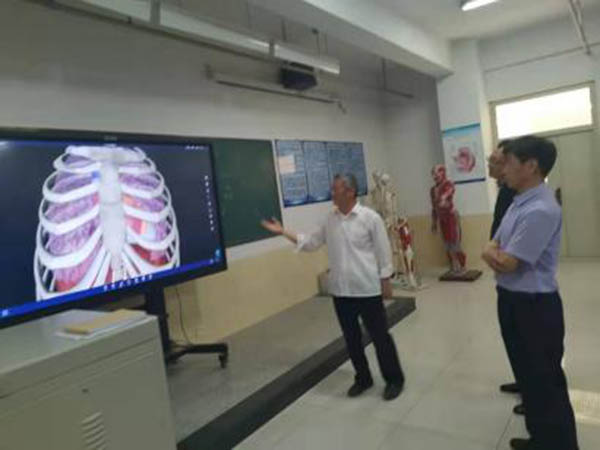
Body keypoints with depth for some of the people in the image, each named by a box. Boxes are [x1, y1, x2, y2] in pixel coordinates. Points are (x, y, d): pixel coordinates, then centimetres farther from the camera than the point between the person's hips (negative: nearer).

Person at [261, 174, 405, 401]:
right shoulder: (330, 219, 5)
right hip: (341, 291, 5)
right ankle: (363, 378, 33)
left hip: (367, 290, -5)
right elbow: (311, 242, 9)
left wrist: (386, 281, -6)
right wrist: (283, 232, 2)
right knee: (351, 338, 15)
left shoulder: (370, 217, -11)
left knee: (380, 336, 7)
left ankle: (394, 380, 25)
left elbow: (383, 251, -7)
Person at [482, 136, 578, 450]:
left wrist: (495, 253, -2)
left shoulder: (540, 210, -24)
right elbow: (492, 250, 10)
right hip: (516, 302, 10)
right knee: (528, 376, 23)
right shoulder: (518, 203, 7)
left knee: (546, 382, 7)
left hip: (535, 306, -10)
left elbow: (508, 263, -23)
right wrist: (498, 254, -12)